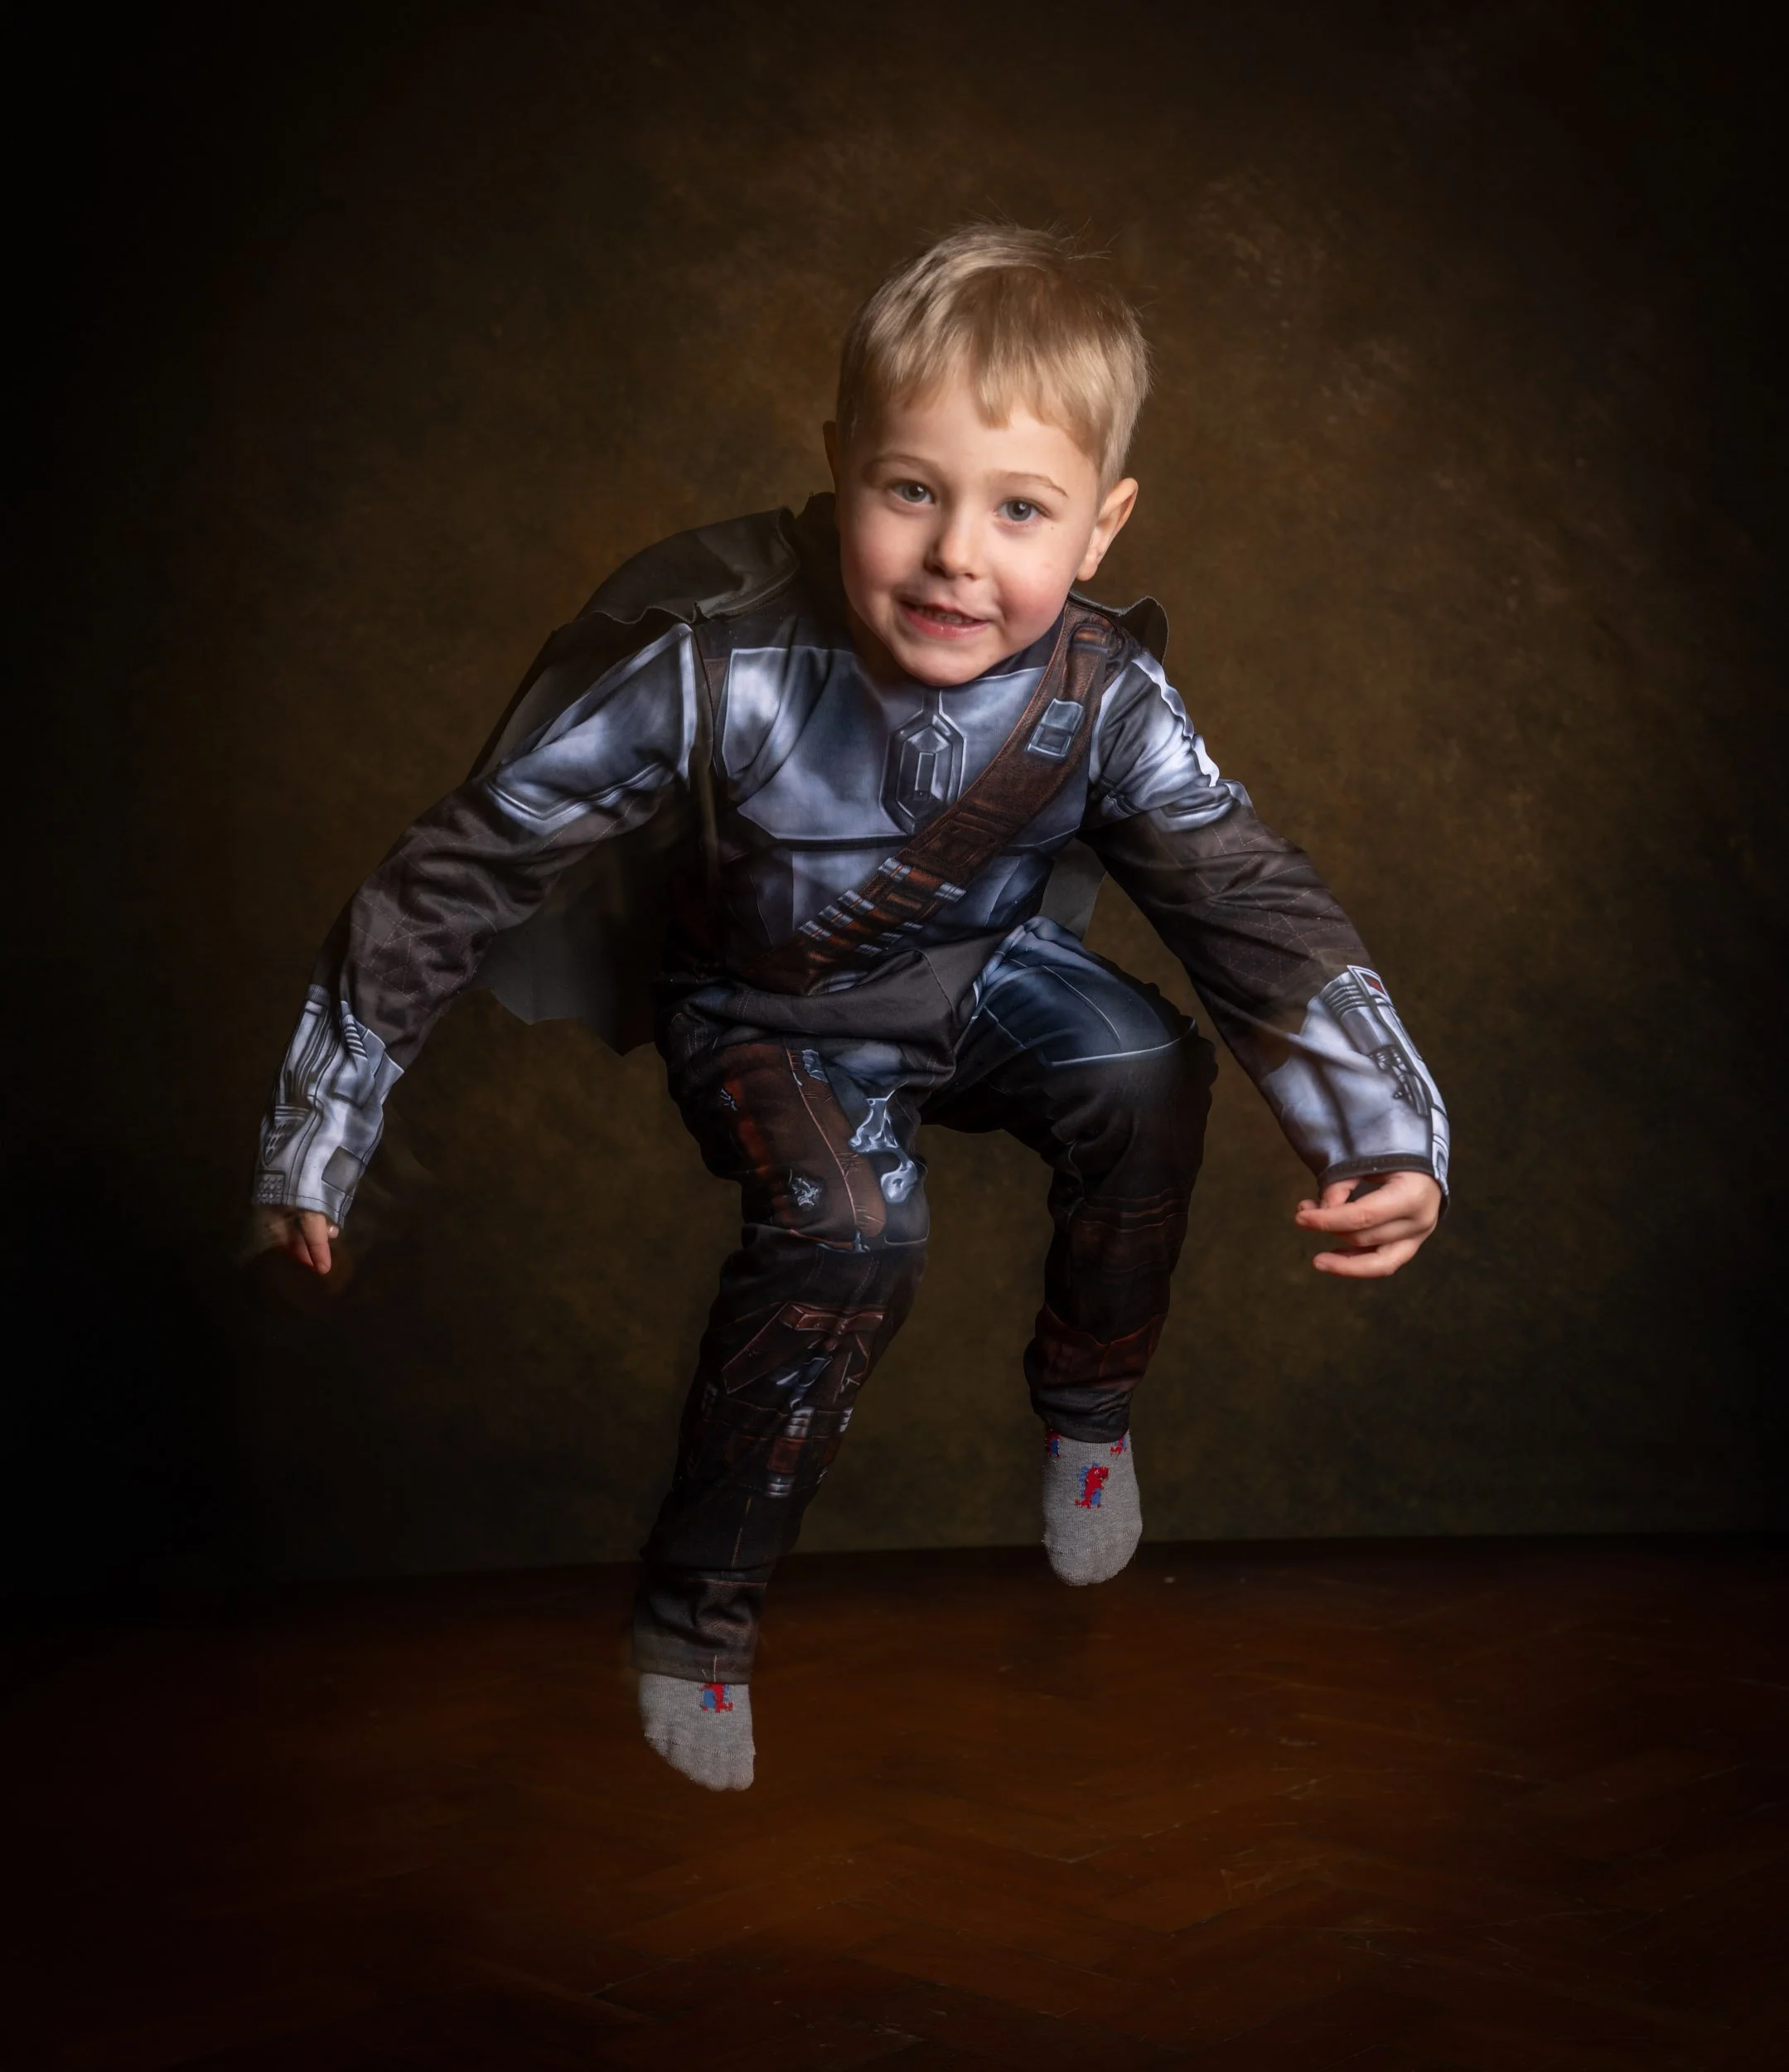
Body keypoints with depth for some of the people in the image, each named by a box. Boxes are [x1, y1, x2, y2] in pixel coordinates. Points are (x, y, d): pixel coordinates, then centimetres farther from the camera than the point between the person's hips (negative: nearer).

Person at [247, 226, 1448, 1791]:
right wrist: (320, 1123, -17)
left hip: (985, 974, 4)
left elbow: (1258, 908, -16)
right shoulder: (711, 669, -31)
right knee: (856, 1221, -30)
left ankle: (1088, 1410, 5)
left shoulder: (1106, 698, -23)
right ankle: (699, 1600, -8)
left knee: (1147, 1071, -24)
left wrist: (1388, 1140, -29)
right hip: (769, 1016, -3)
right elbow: (467, 868, -23)